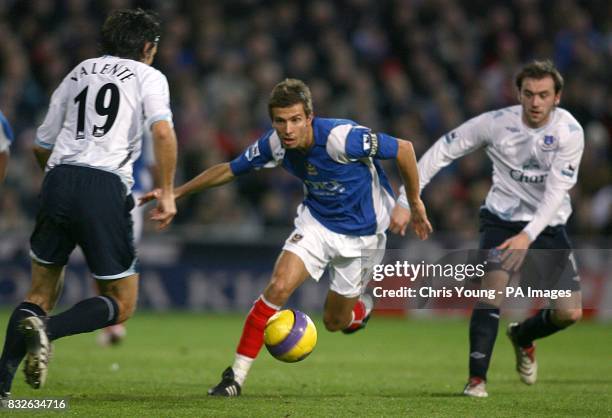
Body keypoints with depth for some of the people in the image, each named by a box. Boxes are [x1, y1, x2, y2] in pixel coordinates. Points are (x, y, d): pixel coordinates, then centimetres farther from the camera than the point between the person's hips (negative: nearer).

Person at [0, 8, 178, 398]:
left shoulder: (78, 73, 23)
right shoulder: (148, 76, 10)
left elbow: (42, 145, 24)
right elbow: (163, 132, -9)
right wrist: (167, 192, -4)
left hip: (58, 180, 5)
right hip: (105, 189, -5)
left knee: (41, 294, 17)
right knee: (122, 304, 8)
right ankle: (47, 330, -19)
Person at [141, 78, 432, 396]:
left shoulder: (341, 138, -32)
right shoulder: (275, 144, -17)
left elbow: (404, 149, -21)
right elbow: (230, 170, 1)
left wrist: (414, 204, -9)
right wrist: (176, 192, -1)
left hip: (360, 232, -3)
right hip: (315, 222, 3)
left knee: (335, 322, 8)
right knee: (278, 287, -21)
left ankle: (360, 308, 48)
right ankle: (237, 375, -14)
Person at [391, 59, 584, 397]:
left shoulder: (569, 132, -15)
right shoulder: (495, 123, -13)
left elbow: (557, 191, -21)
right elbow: (441, 152, -6)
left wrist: (527, 236, -33)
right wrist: (405, 202, -10)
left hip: (547, 225, 1)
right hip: (501, 219, -1)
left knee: (570, 312, -7)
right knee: (494, 283, -27)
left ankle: (523, 336, 27)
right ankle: (476, 379, -21)